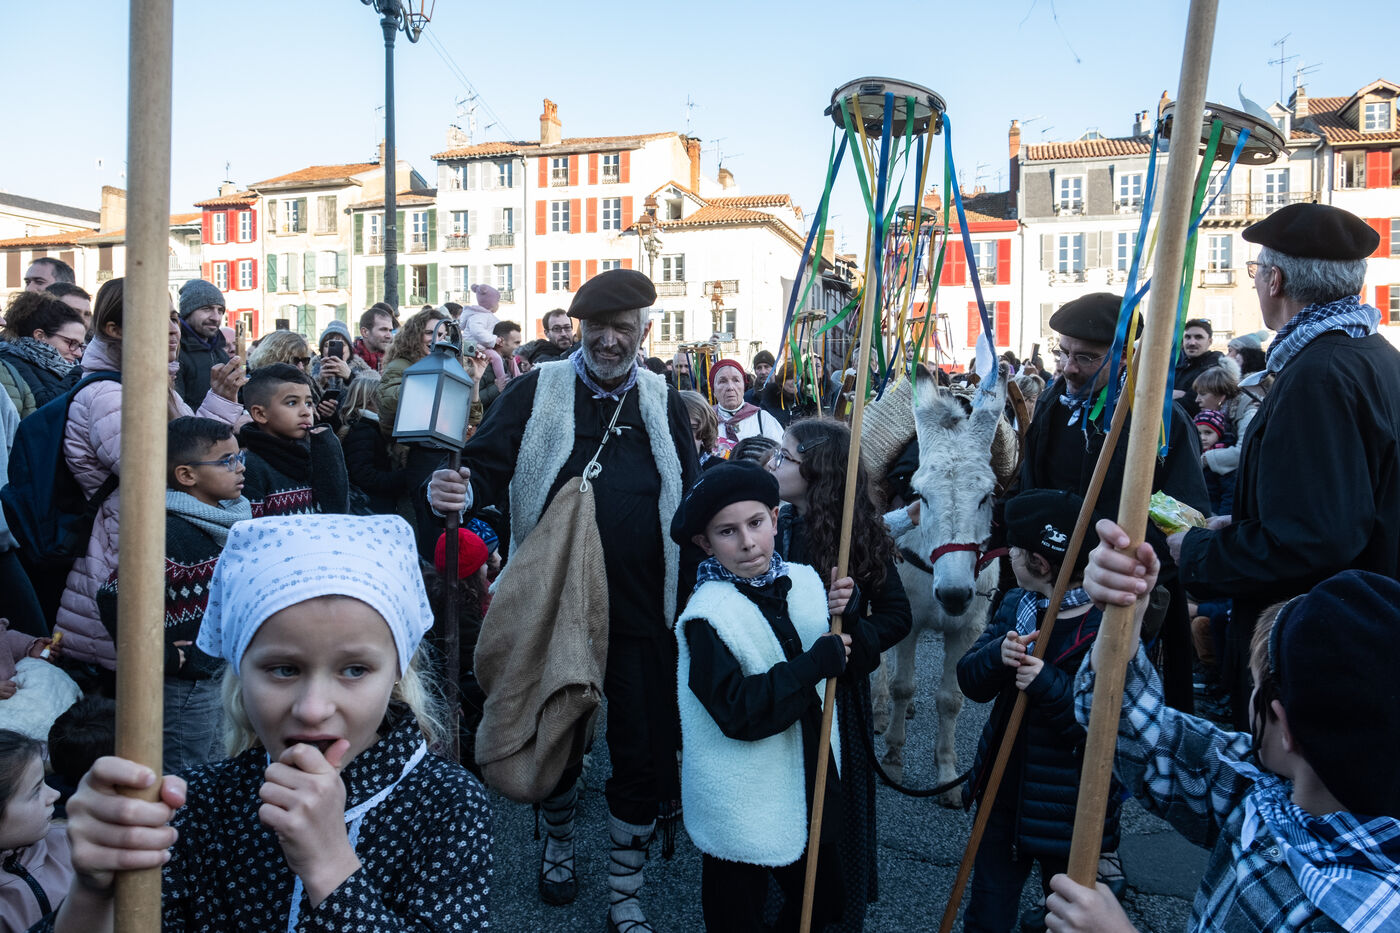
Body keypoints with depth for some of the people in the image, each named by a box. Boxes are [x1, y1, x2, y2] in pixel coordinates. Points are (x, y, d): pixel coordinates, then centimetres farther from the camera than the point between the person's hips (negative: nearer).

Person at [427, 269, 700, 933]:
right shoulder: (538, 391, 1)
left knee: (643, 748, 5)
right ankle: (559, 837, 47)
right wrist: (458, 490, -29)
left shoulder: (662, 401, 7)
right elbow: (488, 467, -6)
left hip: (641, 610, 1)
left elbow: (690, 501, 9)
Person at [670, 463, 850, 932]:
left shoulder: (804, 581, -4)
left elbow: (849, 658, 8)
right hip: (742, 807, -5)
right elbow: (739, 714, -26)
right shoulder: (707, 616, -20)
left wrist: (842, 611, -12)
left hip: (810, 783, 6)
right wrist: (816, 663, -26)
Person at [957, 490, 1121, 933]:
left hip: (1070, 813, -6)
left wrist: (1049, 684, -33)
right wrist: (997, 655, -23)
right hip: (1003, 794, 6)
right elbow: (970, 681, -3)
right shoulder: (1015, 605, -1)